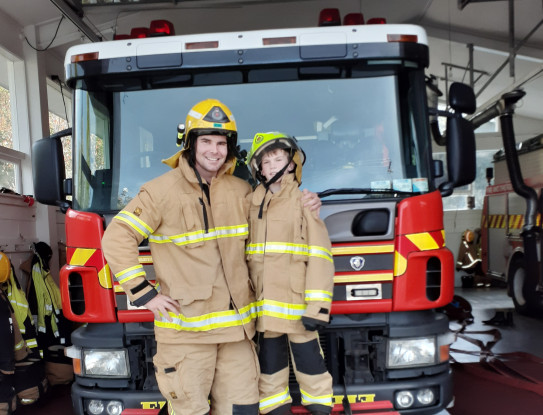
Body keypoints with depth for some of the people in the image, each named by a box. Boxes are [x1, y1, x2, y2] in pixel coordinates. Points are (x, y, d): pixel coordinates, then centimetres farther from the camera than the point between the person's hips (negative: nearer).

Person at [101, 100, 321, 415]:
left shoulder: (241, 191, 9)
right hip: (186, 329, -4)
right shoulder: (162, 191, -7)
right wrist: (145, 294, -9)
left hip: (237, 326, 5)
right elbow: (117, 239, -5)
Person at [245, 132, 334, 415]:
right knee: (269, 360, 16)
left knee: (308, 358, 6)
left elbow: (319, 258, -9)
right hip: (263, 304, 4)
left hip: (297, 301, -4)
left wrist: (317, 306, -15)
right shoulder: (251, 204, 10)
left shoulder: (304, 202, -4)